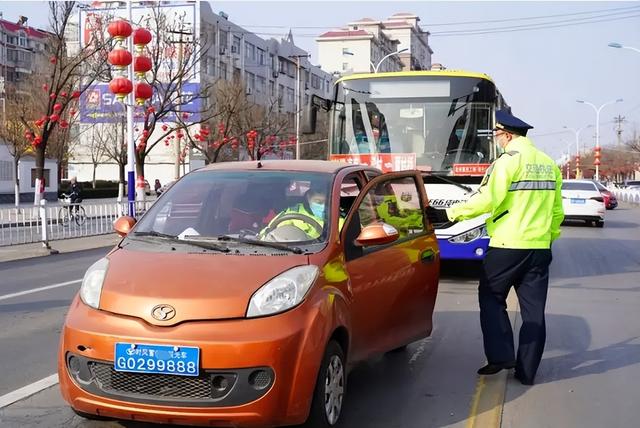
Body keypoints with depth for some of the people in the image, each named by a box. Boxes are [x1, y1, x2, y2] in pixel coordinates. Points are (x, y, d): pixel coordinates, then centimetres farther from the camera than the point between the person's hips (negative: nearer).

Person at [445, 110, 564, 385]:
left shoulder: (508, 161, -10)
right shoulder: (549, 164, 12)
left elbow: (487, 199, -18)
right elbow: (557, 211, 16)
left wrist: (456, 212, -8)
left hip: (507, 246, -6)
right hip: (540, 247, 6)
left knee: (491, 299, 10)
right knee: (533, 309, 7)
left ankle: (500, 355, 1)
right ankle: (527, 371, 11)